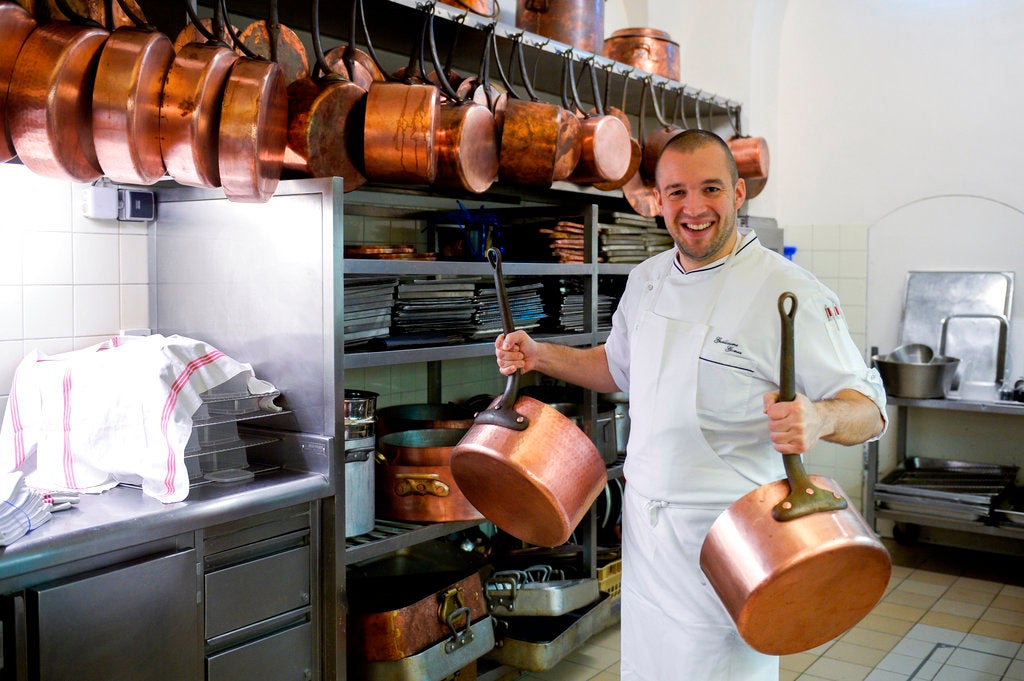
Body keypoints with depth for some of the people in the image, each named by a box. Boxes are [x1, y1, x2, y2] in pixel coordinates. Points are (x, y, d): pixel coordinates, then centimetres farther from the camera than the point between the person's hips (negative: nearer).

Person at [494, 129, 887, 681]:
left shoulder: (790, 294, -16)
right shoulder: (647, 278, 5)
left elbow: (870, 410, -15)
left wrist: (818, 417, -37)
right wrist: (540, 356, 7)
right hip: (645, 527, 6)